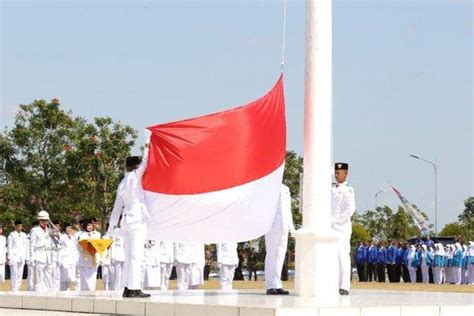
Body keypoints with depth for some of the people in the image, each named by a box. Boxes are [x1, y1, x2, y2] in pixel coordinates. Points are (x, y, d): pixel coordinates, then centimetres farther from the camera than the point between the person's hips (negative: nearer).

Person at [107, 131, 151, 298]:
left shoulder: (122, 184, 17)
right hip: (137, 219, -8)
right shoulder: (135, 176, -4)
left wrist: (112, 225, 19)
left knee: (129, 255, 9)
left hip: (127, 221, 8)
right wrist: (147, 144, 15)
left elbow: (117, 206, 17)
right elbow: (145, 162, 4)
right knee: (136, 254, -10)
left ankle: (127, 288, 8)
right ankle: (134, 288, -14)